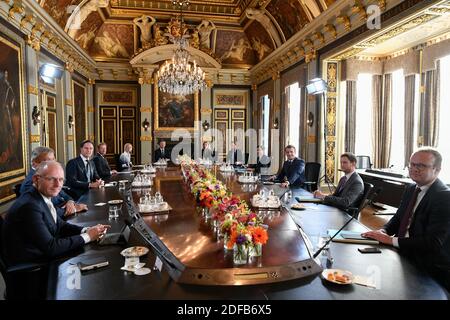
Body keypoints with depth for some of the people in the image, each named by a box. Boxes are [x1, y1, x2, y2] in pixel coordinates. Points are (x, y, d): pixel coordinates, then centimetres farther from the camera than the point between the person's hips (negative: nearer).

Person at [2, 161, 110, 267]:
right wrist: (87, 236, -20)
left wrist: (86, 230, -10)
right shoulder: (30, 206, -25)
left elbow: (61, 226, 7)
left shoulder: (44, 197, 1)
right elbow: (50, 247, -26)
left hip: (45, 254, 8)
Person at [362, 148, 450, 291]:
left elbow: (433, 243, -24)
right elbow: (398, 218, 16)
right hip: (404, 256, 7)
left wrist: (391, 240, -22)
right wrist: (384, 231, -5)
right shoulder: (411, 189, 8)